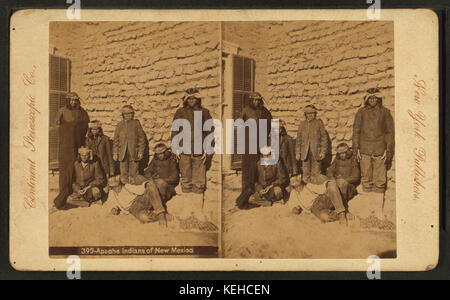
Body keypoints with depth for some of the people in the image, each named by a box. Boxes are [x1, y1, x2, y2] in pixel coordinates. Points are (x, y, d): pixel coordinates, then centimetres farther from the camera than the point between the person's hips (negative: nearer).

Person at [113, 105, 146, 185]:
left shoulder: (136, 124, 2)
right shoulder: (120, 125, 8)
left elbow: (142, 138, 1)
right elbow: (116, 140, 10)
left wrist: (141, 152, -5)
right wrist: (115, 153, 5)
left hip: (134, 152, -2)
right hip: (123, 153, 2)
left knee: (134, 171, 1)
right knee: (124, 172, 4)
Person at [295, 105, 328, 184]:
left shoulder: (319, 123, 2)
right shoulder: (302, 124, 10)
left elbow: (324, 138, 1)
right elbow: (298, 139, 12)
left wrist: (323, 151, -6)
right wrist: (297, 153, 8)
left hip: (316, 153, -2)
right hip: (305, 153, 2)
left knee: (316, 174, -1)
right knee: (306, 174, 4)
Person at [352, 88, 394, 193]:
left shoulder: (385, 112, 7)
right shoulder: (361, 112, 9)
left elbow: (390, 132, 7)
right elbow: (356, 131, 11)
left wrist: (388, 150, 0)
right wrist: (357, 148, 3)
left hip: (380, 150, -1)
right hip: (365, 150, 1)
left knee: (380, 179, -1)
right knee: (366, 177, 2)